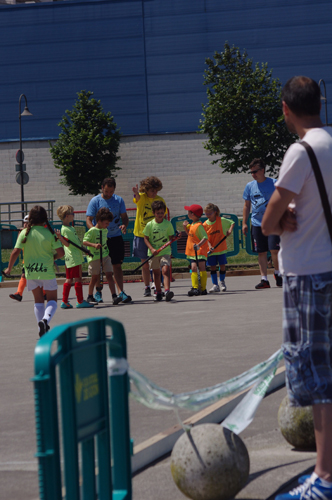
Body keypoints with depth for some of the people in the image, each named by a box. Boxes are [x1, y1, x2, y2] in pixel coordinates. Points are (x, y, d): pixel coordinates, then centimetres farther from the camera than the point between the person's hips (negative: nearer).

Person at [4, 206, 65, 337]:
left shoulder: (24, 233, -6)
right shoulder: (50, 233, -9)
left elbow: (15, 252, -8)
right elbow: (61, 252, -12)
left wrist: (9, 268, 6)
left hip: (31, 272, 2)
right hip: (47, 271, -2)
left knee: (38, 300, 17)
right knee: (52, 299, 8)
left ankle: (42, 327, 12)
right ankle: (46, 319, -20)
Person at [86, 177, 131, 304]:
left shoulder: (119, 200, 4)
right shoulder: (95, 201, -4)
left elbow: (124, 216, 6)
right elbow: (89, 220, -7)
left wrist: (124, 225, -17)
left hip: (116, 237, 2)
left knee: (117, 265, 0)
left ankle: (121, 292, -3)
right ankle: (98, 292, 16)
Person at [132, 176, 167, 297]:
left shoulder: (160, 200, 3)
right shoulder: (142, 197, -3)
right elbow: (137, 198, -28)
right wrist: (136, 193, -52)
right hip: (141, 234, 0)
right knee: (145, 263, 5)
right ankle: (147, 288, 14)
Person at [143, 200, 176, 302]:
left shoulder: (168, 224, -2)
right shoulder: (149, 225, -4)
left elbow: (171, 238, 6)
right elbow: (146, 238, 0)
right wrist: (152, 249, -13)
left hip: (165, 252, -1)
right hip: (153, 252, 1)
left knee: (165, 270, -18)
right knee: (156, 272, 10)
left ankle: (167, 291, -29)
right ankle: (158, 292, 23)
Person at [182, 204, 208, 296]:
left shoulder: (199, 226, -16)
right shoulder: (192, 225, 12)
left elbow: (205, 237, -21)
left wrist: (199, 245, -35)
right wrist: (185, 227, 12)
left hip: (200, 251, -8)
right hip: (192, 251, 8)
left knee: (201, 268, -6)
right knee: (193, 268, 0)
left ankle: (203, 289, -4)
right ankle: (195, 288, -1)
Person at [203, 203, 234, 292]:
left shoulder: (221, 220, -5)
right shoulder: (205, 225, -4)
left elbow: (232, 222, 8)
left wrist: (230, 230, -10)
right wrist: (209, 245, -22)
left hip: (221, 248, -1)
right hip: (211, 249, 1)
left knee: (222, 266, 2)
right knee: (212, 267, 1)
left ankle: (222, 282, 24)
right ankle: (215, 285, 6)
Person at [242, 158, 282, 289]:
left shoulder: (274, 183, -2)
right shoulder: (249, 186, 9)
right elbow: (247, 205, 16)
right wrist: (244, 223, 11)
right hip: (257, 223, 3)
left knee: (274, 250, -12)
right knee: (261, 252, 3)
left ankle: (277, 273, 10)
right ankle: (264, 279, 8)